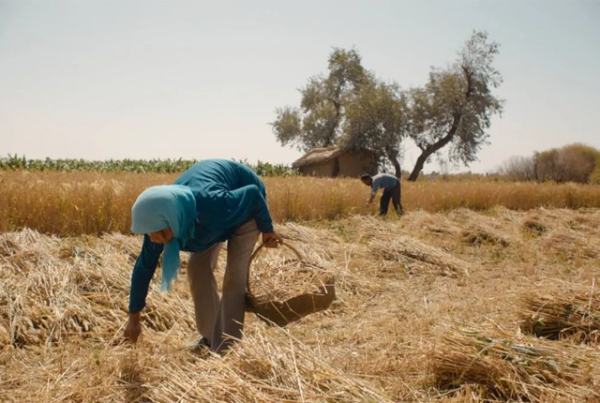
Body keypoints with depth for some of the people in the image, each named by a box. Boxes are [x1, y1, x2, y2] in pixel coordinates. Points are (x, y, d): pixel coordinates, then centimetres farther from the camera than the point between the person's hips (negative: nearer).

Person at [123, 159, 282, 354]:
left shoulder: (214, 206, -45)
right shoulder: (159, 219, -28)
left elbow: (253, 193, -27)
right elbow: (144, 266, -15)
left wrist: (267, 229, -12)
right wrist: (134, 317, -9)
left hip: (245, 203, -5)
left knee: (235, 273, -12)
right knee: (198, 266, -2)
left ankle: (228, 347, -4)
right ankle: (210, 338, 14)